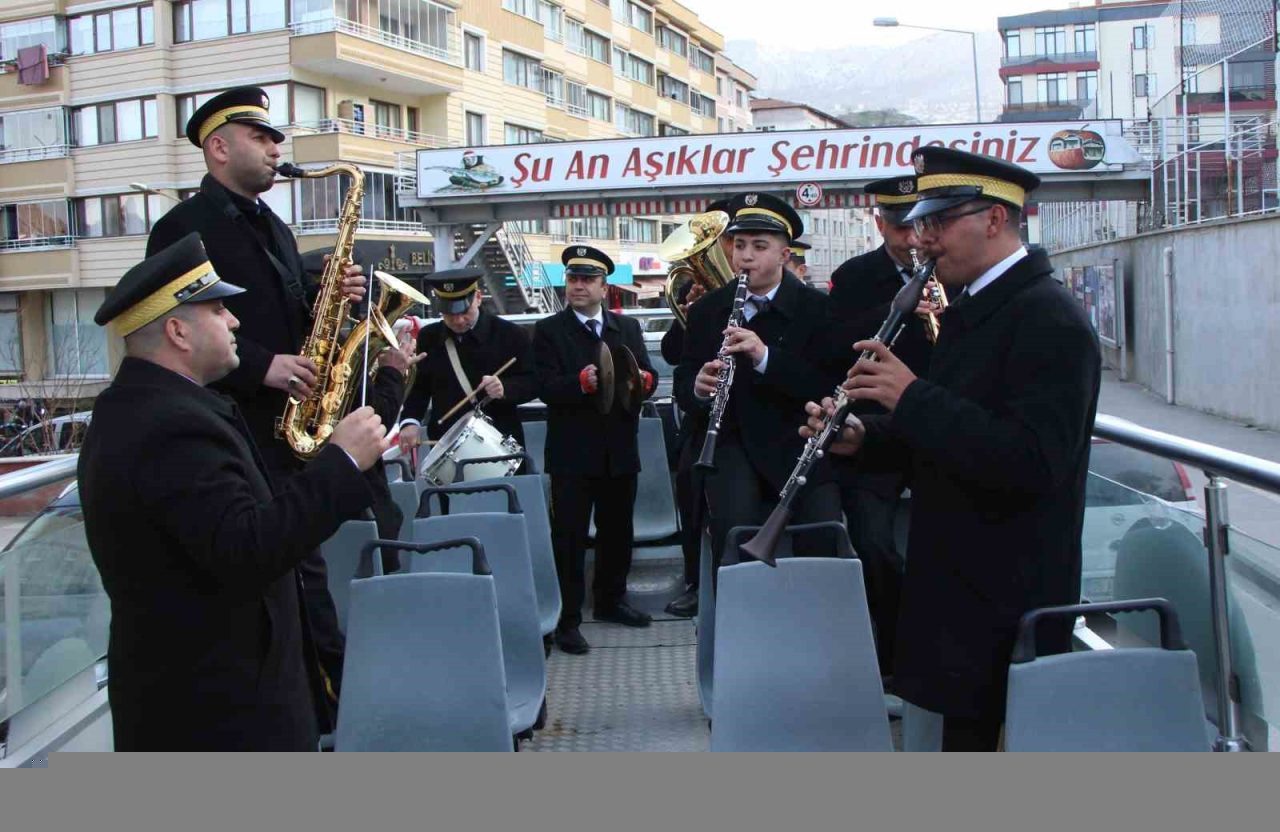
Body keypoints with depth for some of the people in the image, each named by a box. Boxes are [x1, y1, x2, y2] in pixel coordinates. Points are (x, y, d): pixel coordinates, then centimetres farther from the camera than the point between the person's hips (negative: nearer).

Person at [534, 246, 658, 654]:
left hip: (620, 449, 4)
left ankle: (610, 600, 35)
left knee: (617, 529, 17)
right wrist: (581, 383, -32)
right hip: (572, 452, -4)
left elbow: (648, 376, 4)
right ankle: (568, 618, 7)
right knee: (570, 536, 0)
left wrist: (642, 379, -20)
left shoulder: (628, 328, 11)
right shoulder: (549, 331, -2)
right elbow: (547, 387, -13)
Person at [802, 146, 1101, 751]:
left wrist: (912, 396, -26)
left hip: (1006, 603, -9)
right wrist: (863, 439, -2)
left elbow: (1031, 463, -28)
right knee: (963, 730, 18)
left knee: (976, 735, 2)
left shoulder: (1050, 321, -17)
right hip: (958, 585, 9)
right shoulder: (971, 310, 12)